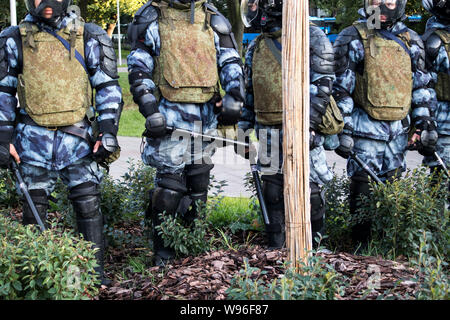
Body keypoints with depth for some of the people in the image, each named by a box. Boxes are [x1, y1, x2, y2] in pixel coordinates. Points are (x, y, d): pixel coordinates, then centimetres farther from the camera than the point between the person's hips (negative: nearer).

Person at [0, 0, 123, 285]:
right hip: (34, 139, 1)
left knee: (89, 204, -3)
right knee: (34, 206, 7)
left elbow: (108, 87, 6)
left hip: (77, 136, 0)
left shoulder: (88, 38, 3)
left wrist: (108, 132, -2)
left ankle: (96, 270, 8)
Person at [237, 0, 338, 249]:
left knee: (309, 189, -3)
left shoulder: (312, 38, -1)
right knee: (273, 190, 9)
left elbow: (322, 87, -8)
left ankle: (314, 246, 12)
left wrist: (310, 125, -16)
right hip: (268, 133, 5)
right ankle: (275, 249, 19)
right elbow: (250, 93, 20)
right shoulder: (257, 46, 16)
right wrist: (244, 132, 16)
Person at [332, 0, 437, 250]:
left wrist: (425, 124, 10)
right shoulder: (353, 39, -3)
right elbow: (341, 88, -5)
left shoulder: (410, 41, 10)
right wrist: (343, 131, -9)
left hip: (399, 130, 4)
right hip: (367, 128, -4)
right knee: (363, 190, -1)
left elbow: (421, 86, 15)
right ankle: (362, 247, 11)